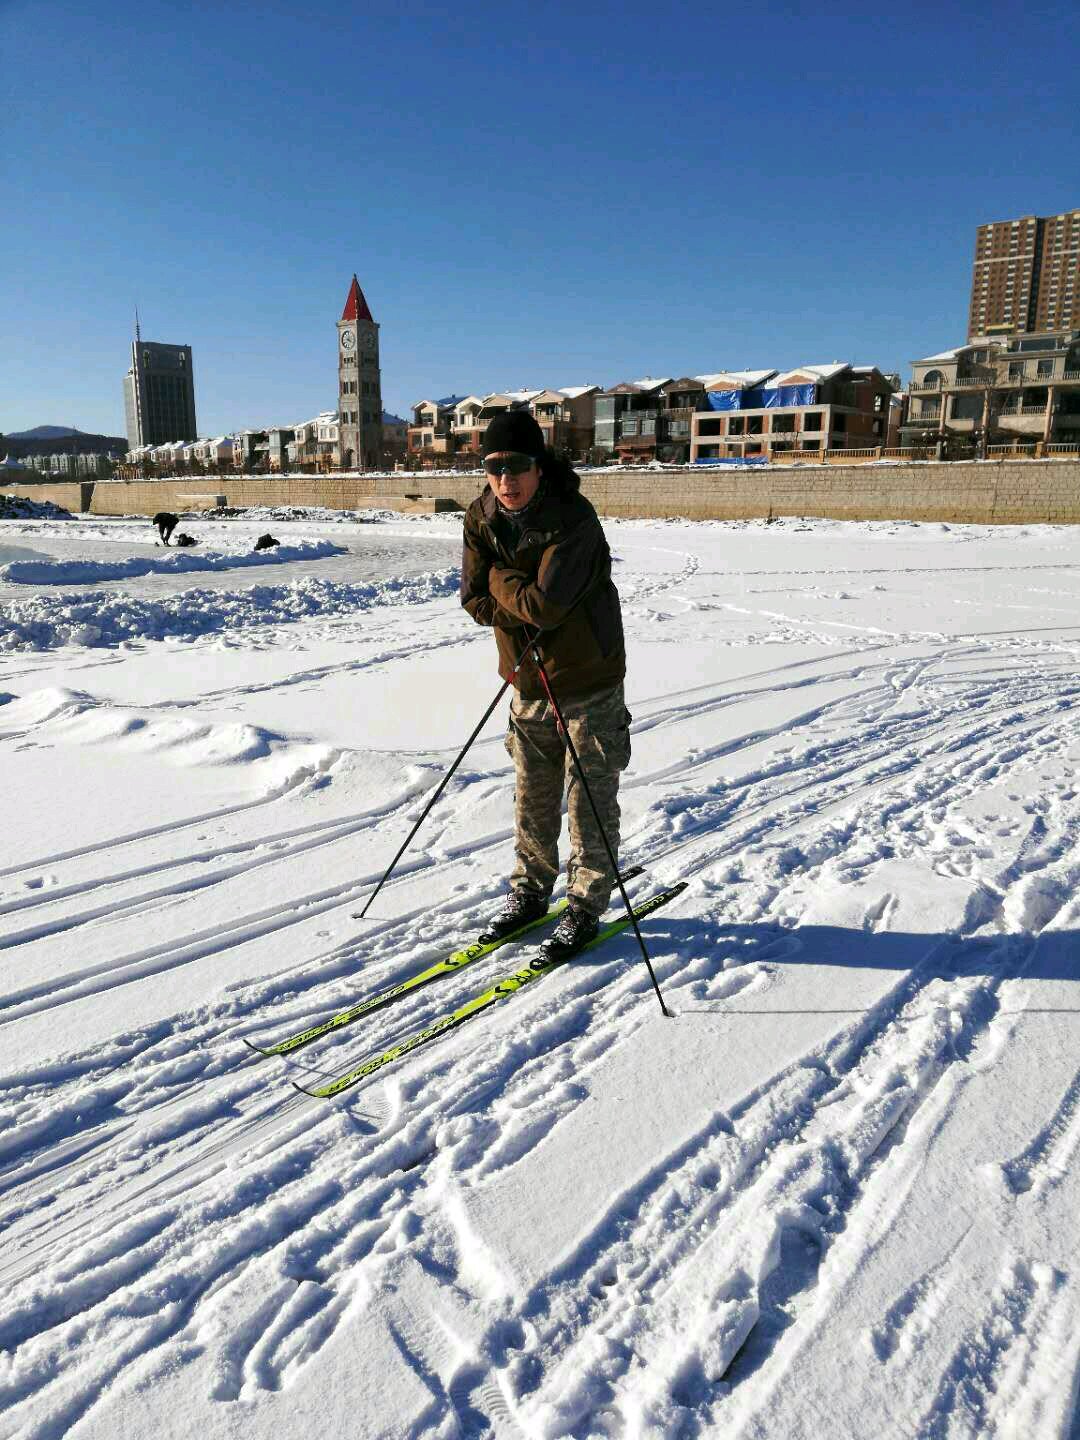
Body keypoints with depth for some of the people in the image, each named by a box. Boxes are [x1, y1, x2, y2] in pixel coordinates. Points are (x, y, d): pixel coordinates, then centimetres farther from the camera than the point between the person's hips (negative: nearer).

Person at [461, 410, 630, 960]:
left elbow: (545, 603, -29)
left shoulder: (574, 518, -22)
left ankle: (585, 907, 18)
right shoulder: (482, 518, -2)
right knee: (532, 796, 16)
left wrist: (500, 578, -12)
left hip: (588, 680, -5)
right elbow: (474, 598, -1)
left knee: (590, 800, 4)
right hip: (528, 681, 6)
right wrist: (521, 613, -17)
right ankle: (530, 890, 33)